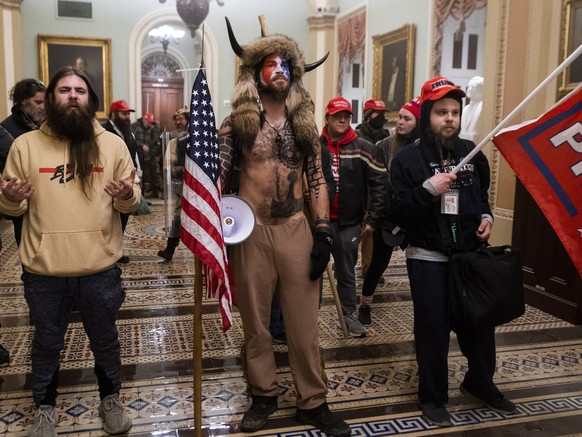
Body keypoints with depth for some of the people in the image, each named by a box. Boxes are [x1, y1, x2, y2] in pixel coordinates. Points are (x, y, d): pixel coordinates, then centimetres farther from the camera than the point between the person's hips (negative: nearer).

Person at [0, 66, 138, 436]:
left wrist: (127, 195, -20)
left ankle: (111, 400, 39)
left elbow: (133, 201, 3)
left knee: (105, 340, 17)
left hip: (100, 269, 0)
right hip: (43, 271, 0)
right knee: (47, 343, 18)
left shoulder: (113, 144, 1)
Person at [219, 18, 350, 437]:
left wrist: (324, 231, -1)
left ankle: (313, 402, 19)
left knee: (304, 321, 5)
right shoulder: (236, 123, 1)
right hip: (251, 231, -1)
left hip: (296, 230, 1)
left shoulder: (305, 124, 8)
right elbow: (219, 177, 0)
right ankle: (264, 395, 27)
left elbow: (317, 179, 7)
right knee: (255, 321, 10)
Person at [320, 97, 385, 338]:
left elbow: (379, 184, -3)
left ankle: (349, 314, 26)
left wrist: (373, 219, -5)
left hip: (348, 223, 0)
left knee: (346, 272, 12)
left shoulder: (363, 148, -2)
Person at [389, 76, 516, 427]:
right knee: (433, 330, 4)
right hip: (428, 259, -4)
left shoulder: (472, 152, 5)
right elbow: (398, 214, -13)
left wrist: (486, 217, 1)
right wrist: (428, 190, -26)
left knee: (480, 323, 15)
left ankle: (481, 382, 40)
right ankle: (433, 397, 25)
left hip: (471, 255, 4)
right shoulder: (408, 158, -8)